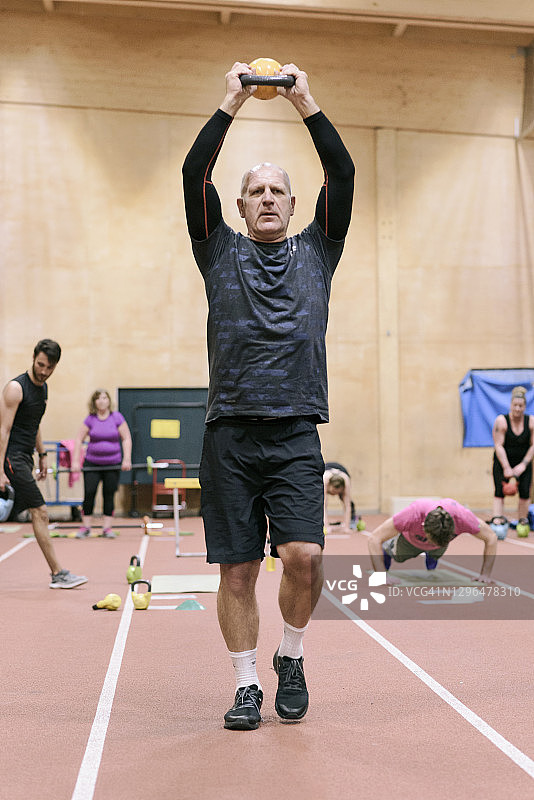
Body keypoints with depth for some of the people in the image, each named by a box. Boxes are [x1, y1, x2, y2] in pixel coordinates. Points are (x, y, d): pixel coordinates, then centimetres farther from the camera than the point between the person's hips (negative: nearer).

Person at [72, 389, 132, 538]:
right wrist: (75, 461, -3)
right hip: (92, 463, 0)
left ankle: (107, 528, 10)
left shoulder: (117, 417, 0)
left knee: (109, 496, 2)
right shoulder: (90, 420, 2)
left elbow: (126, 439, 1)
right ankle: (85, 527, 6)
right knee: (89, 494, -5)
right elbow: (79, 440, 4)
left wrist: (127, 459, -8)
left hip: (113, 464, 0)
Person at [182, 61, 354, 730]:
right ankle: (246, 686, 18)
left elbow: (343, 175, 6)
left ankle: (291, 659, 16)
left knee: (304, 557, -12)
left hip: (296, 435, 0)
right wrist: (231, 104, 2)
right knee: (237, 568, 1)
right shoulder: (220, 252, 13)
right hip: (230, 435, 0)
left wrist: (306, 103, 5)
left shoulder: (316, 250, 16)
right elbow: (194, 177, 2)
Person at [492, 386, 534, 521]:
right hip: (503, 461, -2)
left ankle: (522, 522, 10)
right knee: (499, 492, -12)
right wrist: (506, 468, -22)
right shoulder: (501, 421, -14)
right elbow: (498, 445, -17)